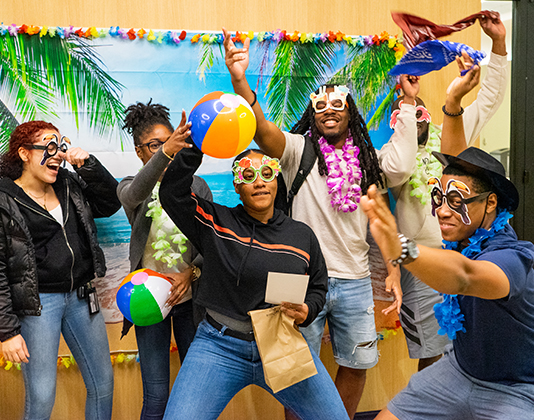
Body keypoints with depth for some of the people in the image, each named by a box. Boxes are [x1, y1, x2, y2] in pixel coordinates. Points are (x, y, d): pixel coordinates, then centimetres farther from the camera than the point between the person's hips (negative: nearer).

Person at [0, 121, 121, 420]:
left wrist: (88, 164, -6)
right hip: (38, 303, -5)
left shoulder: (69, 185, 7)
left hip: (81, 296, 6)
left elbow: (111, 202, 7)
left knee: (103, 384, 13)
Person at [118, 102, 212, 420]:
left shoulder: (197, 186, 5)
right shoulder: (130, 188, 0)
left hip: (190, 296, 2)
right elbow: (135, 193, -27)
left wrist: (191, 271, -17)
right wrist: (165, 152, -44)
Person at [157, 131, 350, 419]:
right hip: (220, 347, -2)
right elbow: (172, 193, -6)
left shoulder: (303, 236, 6)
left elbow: (318, 288, 16)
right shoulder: (216, 222, 1)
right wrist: (193, 148, -14)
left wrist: (306, 312, -5)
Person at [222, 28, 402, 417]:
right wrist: (239, 81, -40)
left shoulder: (365, 160, 8)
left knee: (357, 365, 16)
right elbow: (261, 128, -23)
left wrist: (392, 270, 4)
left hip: (355, 281, 4)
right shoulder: (298, 149, -3)